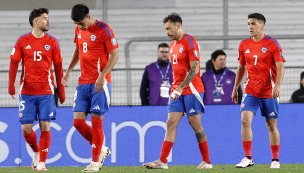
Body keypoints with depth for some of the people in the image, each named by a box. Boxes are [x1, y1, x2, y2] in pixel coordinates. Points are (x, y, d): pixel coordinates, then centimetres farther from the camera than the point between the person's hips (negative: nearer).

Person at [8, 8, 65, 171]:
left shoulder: (52, 42, 6)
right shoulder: (22, 41, 4)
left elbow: (58, 67, 9)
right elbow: (14, 63, 4)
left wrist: (61, 91, 6)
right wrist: (11, 85, -9)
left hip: (46, 92, 0)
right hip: (27, 91, 0)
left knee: (45, 126, -7)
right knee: (26, 129, -3)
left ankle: (41, 162, 0)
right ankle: (36, 152, 25)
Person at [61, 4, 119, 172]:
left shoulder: (103, 30, -10)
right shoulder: (79, 30, 11)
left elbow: (115, 55, -11)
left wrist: (102, 76, -20)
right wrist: (68, 71, 19)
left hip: (99, 83, -7)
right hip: (83, 83, 7)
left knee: (96, 121, -6)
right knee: (78, 121, -1)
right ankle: (101, 150, 18)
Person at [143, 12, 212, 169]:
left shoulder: (189, 42, -11)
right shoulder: (173, 45, 15)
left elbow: (194, 69, -19)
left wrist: (180, 88, -24)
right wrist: (174, 89, 17)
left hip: (192, 90, -8)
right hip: (177, 91, 8)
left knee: (195, 125, -3)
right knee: (171, 123, -2)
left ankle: (206, 161, 7)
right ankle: (162, 161, -7)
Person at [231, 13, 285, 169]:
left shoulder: (272, 44, -7)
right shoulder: (244, 45, 6)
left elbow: (280, 66, -11)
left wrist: (277, 85, -25)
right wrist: (235, 89, 17)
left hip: (269, 92, -3)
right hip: (250, 91, 3)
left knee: (271, 125, 3)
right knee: (245, 120, -14)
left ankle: (275, 160, 16)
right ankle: (248, 158, -9)